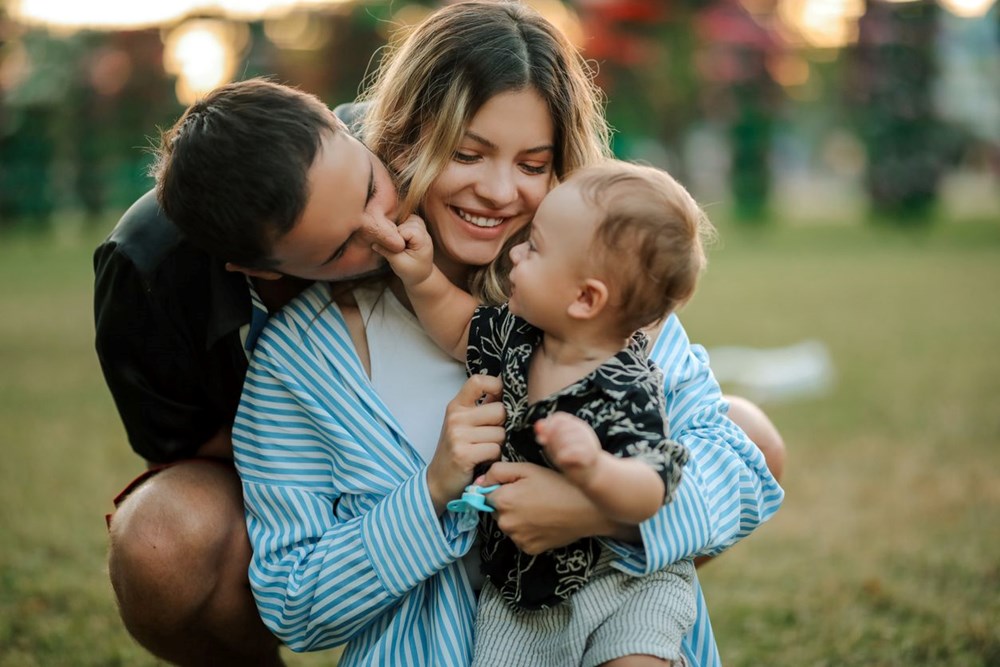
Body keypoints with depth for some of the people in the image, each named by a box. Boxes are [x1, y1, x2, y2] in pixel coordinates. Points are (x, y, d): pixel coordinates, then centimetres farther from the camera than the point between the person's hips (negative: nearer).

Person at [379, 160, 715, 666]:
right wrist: (422, 279, 1)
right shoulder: (518, 336, -4)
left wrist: (594, 471, -54)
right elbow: (462, 332, 17)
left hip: (622, 579, -6)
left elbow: (648, 492, -34)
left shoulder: (626, 392, -26)